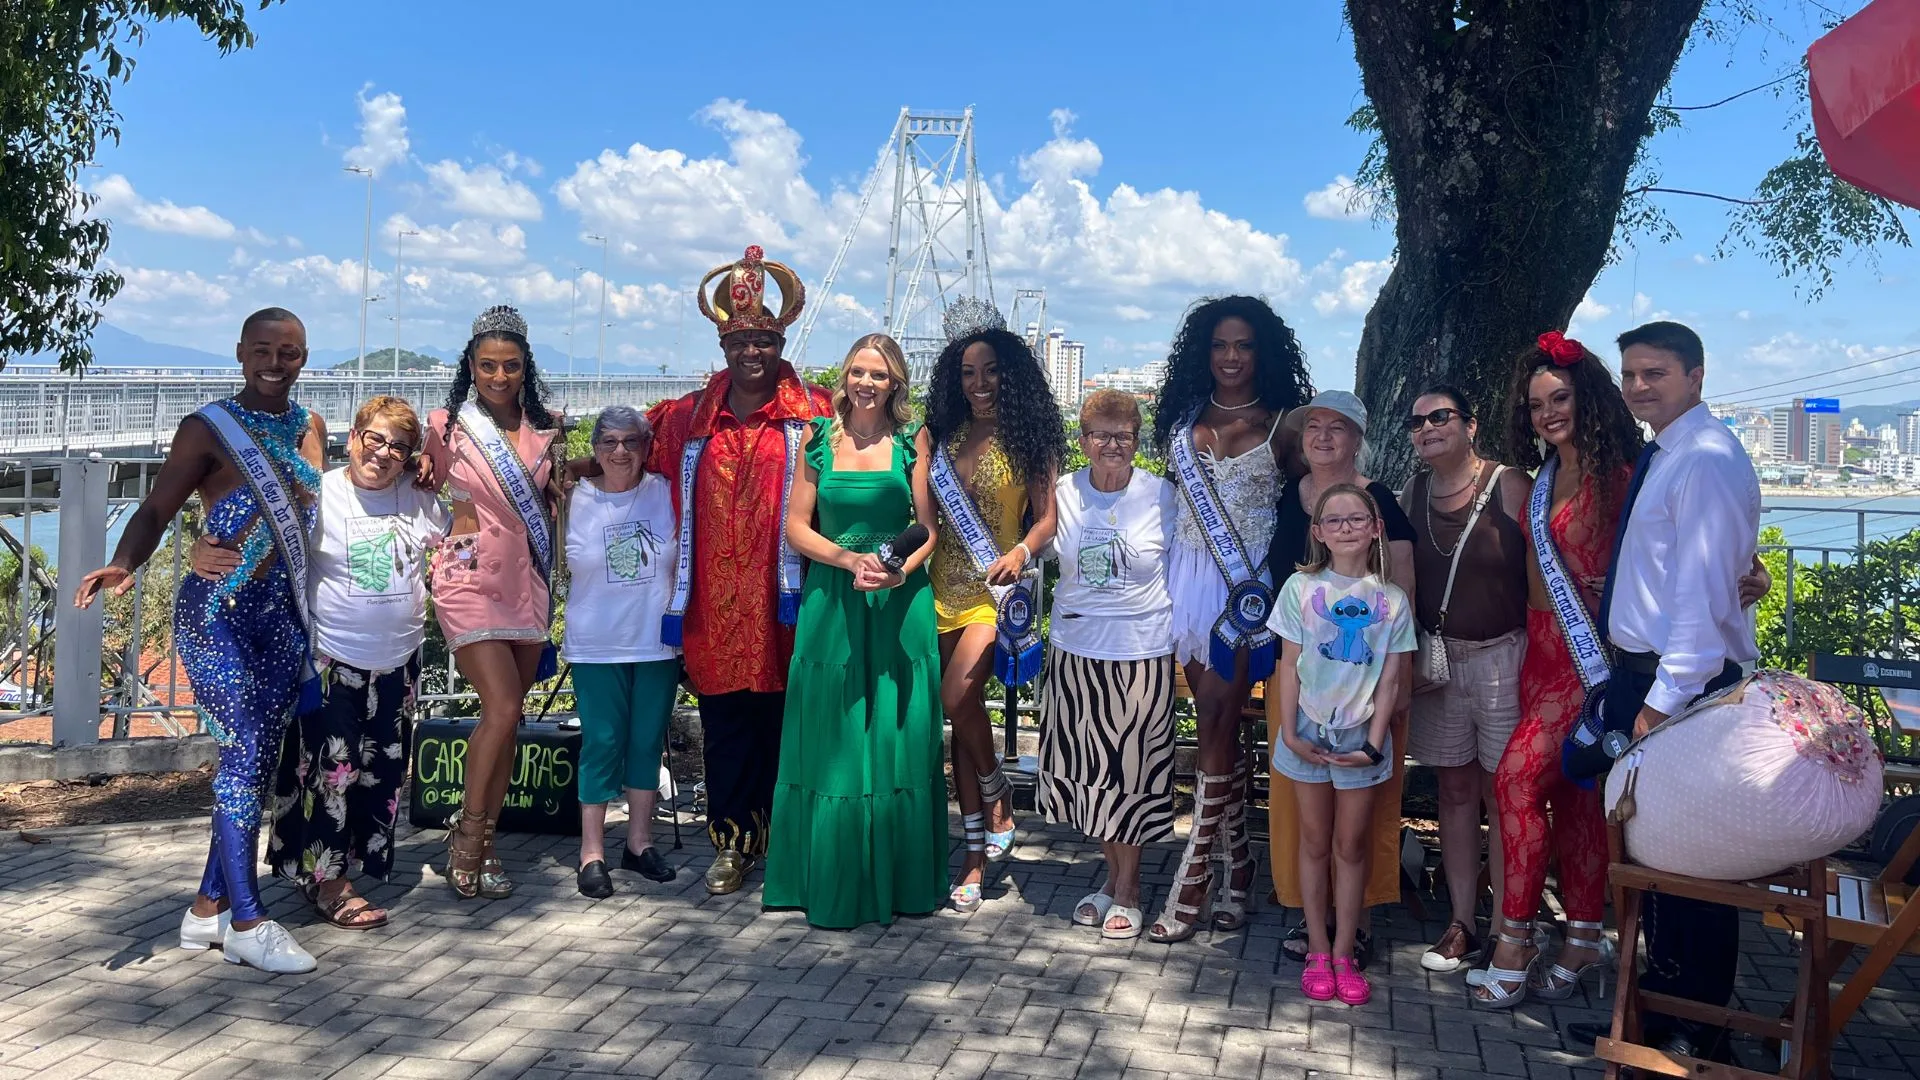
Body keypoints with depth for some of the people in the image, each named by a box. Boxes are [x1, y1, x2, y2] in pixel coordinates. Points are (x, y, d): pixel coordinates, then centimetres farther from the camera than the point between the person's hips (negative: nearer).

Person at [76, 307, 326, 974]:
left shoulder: (310, 430, 10)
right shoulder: (209, 429, -5)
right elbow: (155, 510, -10)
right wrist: (122, 565, -29)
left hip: (283, 617, 6)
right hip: (217, 613, -6)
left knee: (258, 762, 8)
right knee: (244, 755, -9)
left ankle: (207, 910, 19)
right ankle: (247, 923, -2)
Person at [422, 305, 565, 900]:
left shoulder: (545, 428, 8)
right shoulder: (447, 425, -1)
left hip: (526, 580, 4)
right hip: (471, 577, -4)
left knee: (508, 717, 7)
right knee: (502, 706, -15)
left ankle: (482, 840, 18)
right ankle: (468, 834, 3)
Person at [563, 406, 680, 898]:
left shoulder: (666, 493, 0)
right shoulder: (575, 499, -2)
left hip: (657, 641, 2)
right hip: (597, 645, -2)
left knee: (648, 741, 9)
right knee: (602, 742, 0)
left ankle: (639, 842, 22)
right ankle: (592, 853, 8)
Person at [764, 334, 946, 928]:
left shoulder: (913, 440, 3)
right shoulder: (819, 438, 5)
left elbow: (930, 527, 2)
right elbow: (796, 527, 4)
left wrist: (901, 571, -16)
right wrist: (850, 559, -12)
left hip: (901, 603, -1)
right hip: (831, 603, 1)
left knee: (899, 737, 3)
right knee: (832, 738, 4)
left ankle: (901, 880, 16)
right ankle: (833, 884, 16)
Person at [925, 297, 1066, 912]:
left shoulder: (1027, 437, 0)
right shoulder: (945, 435, 12)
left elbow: (1047, 518, -5)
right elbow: (928, 514, 14)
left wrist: (1020, 554, -22)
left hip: (998, 587, -5)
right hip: (947, 584, 5)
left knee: (958, 695, -24)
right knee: (959, 711, 5)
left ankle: (998, 807, 4)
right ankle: (976, 856, 13)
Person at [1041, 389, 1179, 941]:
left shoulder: (1161, 494, -4)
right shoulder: (1063, 493, 2)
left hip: (1142, 653, -3)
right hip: (1075, 650, 3)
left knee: (1132, 770, 4)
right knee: (1086, 767, 10)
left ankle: (1128, 889, 19)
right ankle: (1112, 875, 28)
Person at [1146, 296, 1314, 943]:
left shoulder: (1281, 424, 0)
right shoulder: (1184, 418, 10)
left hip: (1248, 585, -4)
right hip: (1191, 579, 4)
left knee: (1218, 726, -7)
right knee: (1216, 726, 7)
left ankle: (1192, 882, -1)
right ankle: (1237, 866, 18)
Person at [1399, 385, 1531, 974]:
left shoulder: (1509, 486, -8)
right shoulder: (1414, 493, 8)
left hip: (1502, 658, -5)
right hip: (1437, 659, 5)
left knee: (1502, 795, -1)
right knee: (1455, 792, 10)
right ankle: (1462, 925, 18)